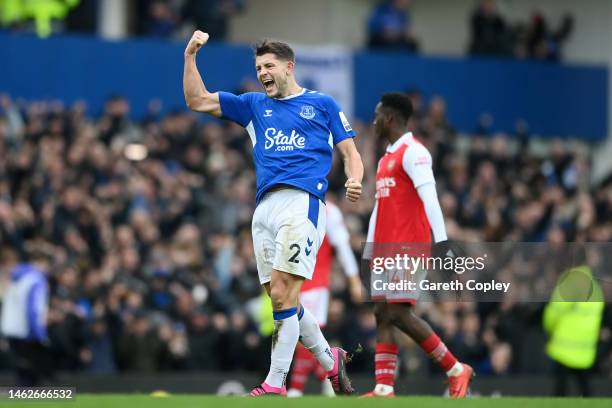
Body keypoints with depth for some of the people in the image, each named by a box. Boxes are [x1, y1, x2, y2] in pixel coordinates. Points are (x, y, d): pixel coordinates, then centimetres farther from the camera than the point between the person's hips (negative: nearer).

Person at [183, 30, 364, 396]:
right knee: (283, 300, 4)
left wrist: (354, 181, -11)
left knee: (283, 294, -16)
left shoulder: (322, 104, 13)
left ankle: (275, 383, -16)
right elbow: (197, 101, 19)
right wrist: (190, 55, 8)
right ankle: (330, 360, 23)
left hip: (302, 201, -5)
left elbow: (351, 153, 10)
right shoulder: (254, 105, 23)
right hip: (265, 207, 5)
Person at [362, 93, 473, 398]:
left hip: (409, 246, -9)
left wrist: (441, 241, -28)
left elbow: (429, 197, -18)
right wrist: (368, 255, 22)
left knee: (399, 313, -15)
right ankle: (384, 389, -3)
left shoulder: (412, 152, -8)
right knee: (382, 315, 1)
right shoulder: (386, 158, 22)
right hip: (387, 249, 9)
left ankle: (456, 370, -7)